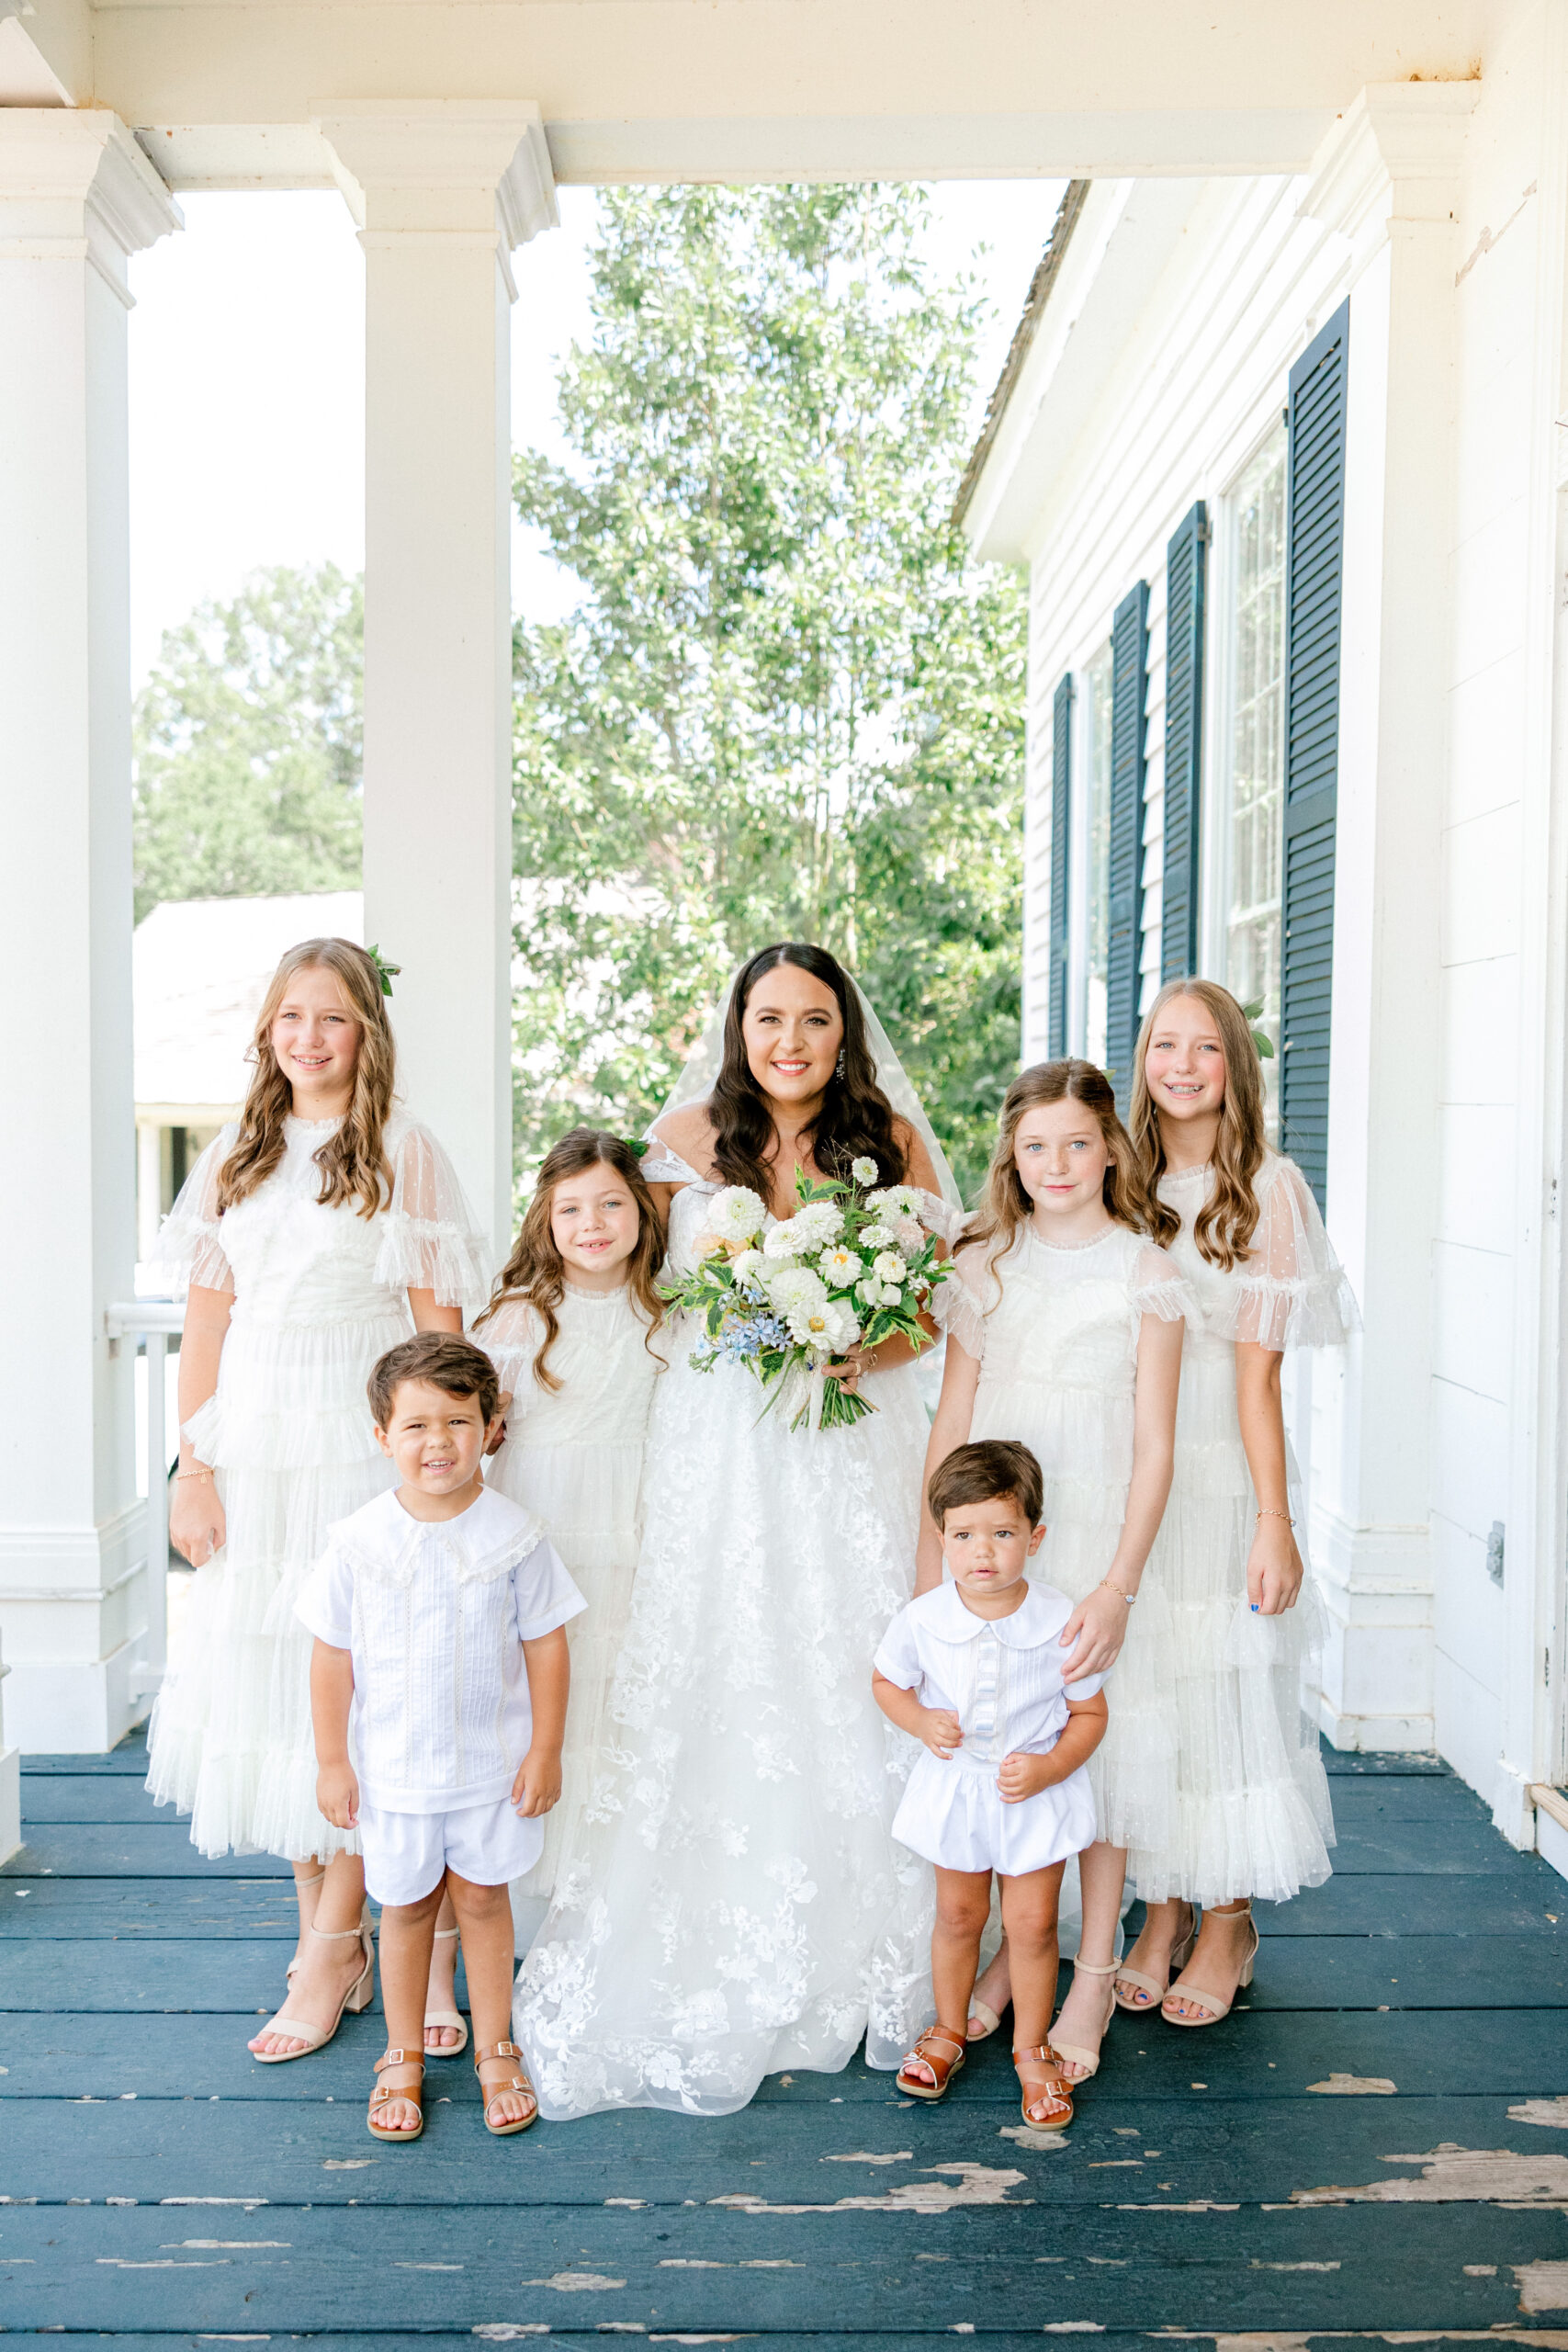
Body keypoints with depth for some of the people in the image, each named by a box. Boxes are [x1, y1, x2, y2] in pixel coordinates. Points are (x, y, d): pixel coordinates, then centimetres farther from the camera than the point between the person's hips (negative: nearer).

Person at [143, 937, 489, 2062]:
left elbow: (439, 1325, -5)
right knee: (262, 1673, 8)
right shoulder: (236, 1157, 9)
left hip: (362, 1450, -4)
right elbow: (206, 1324, 8)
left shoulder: (404, 1151, -4)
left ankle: (335, 1947, 11)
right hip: (253, 1452, 5)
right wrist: (196, 1469, 3)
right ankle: (320, 1915, 23)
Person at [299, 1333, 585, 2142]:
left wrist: (545, 1751, -4)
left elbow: (545, 1645, -4)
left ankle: (494, 2049, 30)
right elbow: (333, 1656, -3)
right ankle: (403, 2059, 32)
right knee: (405, 1906, 14)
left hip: (492, 1763, 0)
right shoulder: (358, 1541, -11)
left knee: (483, 1897, 12)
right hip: (392, 1767, 1)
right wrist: (331, 1761, -1)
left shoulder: (514, 1535, -11)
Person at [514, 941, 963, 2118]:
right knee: (718, 1688, 2)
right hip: (718, 1448, 0)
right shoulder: (688, 1137, 4)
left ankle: (865, 1959, 18)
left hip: (855, 1447, 0)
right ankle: (724, 1959, 16)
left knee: (856, 1687, 2)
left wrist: (861, 1354, -13)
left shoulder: (891, 1140, 4)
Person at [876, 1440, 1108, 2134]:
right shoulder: (922, 1620, -16)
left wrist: (1049, 1767, -22)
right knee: (957, 1916, 17)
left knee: (1032, 1923, 7)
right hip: (954, 1785, 1)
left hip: (1037, 1792, -1)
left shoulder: (1061, 1621, -19)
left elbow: (1090, 1713, -7)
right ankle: (949, 2031, 41)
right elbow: (887, 1681, 3)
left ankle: (1031, 2049, 30)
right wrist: (920, 1721, -16)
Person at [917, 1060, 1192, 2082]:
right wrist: (932, 1563, 2)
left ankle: (1095, 1978, 22)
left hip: (1095, 1540, -3)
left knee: (1093, 1747, 5)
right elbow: (951, 1426, 6)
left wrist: (1118, 1586, -11)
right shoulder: (983, 1266, 5)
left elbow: (1154, 1448, -5)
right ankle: (1013, 1954, 29)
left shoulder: (1144, 1273, -4)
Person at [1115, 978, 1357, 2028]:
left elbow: (1258, 1370, -9)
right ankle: (1163, 1910, 25)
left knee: (1229, 1688, 4)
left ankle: (1231, 1922, 22)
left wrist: (1275, 1521, -11)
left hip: (1224, 1470, -4)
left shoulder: (1268, 1187, -5)